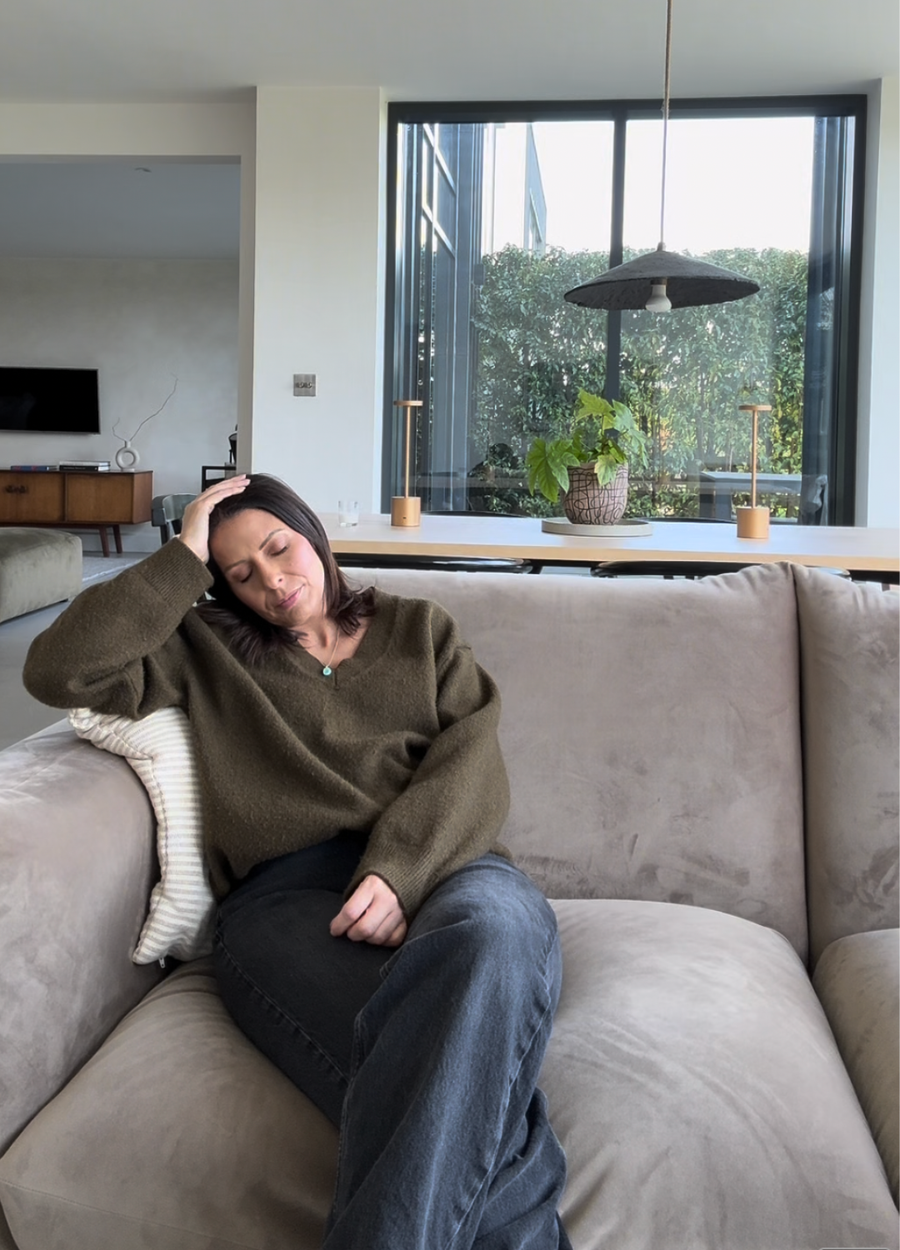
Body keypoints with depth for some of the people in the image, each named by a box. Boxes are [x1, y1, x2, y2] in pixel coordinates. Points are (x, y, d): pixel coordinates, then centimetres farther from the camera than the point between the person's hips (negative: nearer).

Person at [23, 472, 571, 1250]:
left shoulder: (420, 629, 26)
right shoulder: (207, 648, 25)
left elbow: (472, 761, 8)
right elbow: (60, 671, 9)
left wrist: (400, 870, -13)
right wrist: (183, 561, 13)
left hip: (439, 864, 2)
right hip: (286, 892, -1)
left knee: (497, 925, -41)